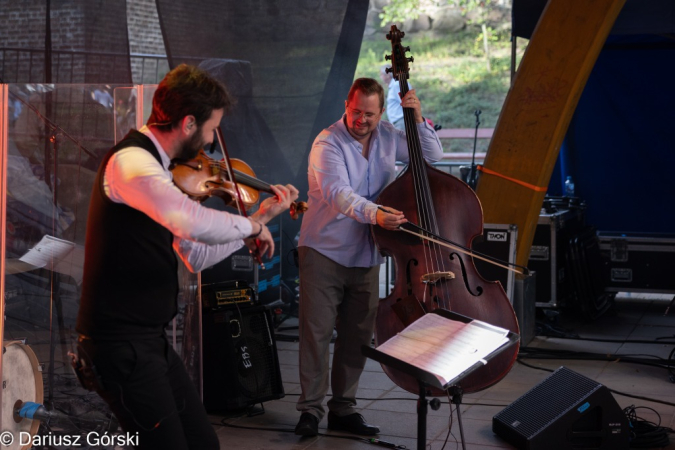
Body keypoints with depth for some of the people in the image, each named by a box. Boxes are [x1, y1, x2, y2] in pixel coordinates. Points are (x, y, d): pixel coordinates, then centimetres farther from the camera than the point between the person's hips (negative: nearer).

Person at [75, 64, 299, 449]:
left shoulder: (158, 168, 14)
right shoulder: (131, 161, -18)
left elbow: (197, 257, 18)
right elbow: (194, 222, -37)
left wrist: (259, 219, 15)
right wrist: (250, 227, -18)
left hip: (151, 340, 10)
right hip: (122, 342, -10)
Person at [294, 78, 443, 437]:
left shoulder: (387, 138, 6)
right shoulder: (328, 143, -13)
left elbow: (433, 154, 13)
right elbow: (338, 192, -29)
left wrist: (418, 120, -4)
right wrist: (372, 213, -46)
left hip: (366, 256, 5)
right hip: (324, 251, -5)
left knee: (357, 336, 9)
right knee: (317, 331, -6)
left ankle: (343, 409, 20)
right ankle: (311, 409, 3)